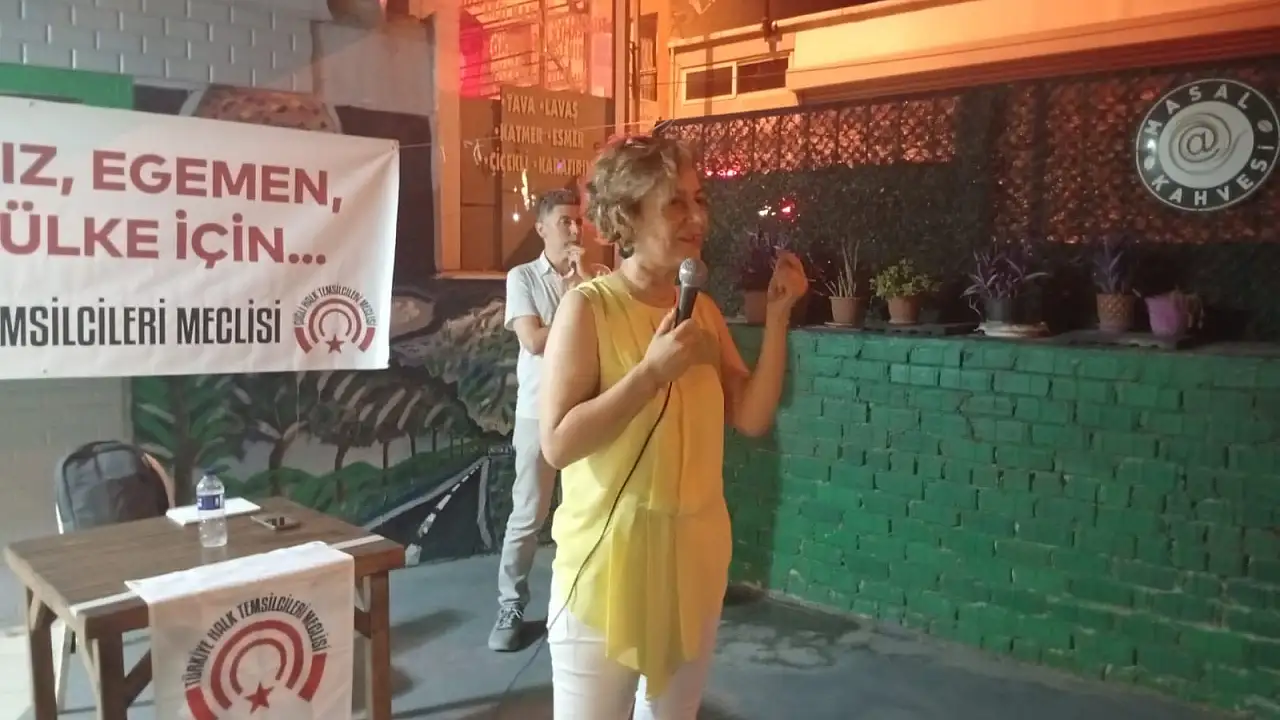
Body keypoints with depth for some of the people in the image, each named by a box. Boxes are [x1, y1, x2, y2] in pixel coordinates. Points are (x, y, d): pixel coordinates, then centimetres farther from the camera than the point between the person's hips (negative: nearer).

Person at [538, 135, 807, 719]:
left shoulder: (704, 311, 4)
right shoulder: (589, 306, -14)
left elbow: (752, 418, 0)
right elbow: (558, 444, -19)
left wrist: (777, 317, -7)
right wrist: (653, 371, -24)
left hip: (694, 558, 6)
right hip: (608, 562, -6)